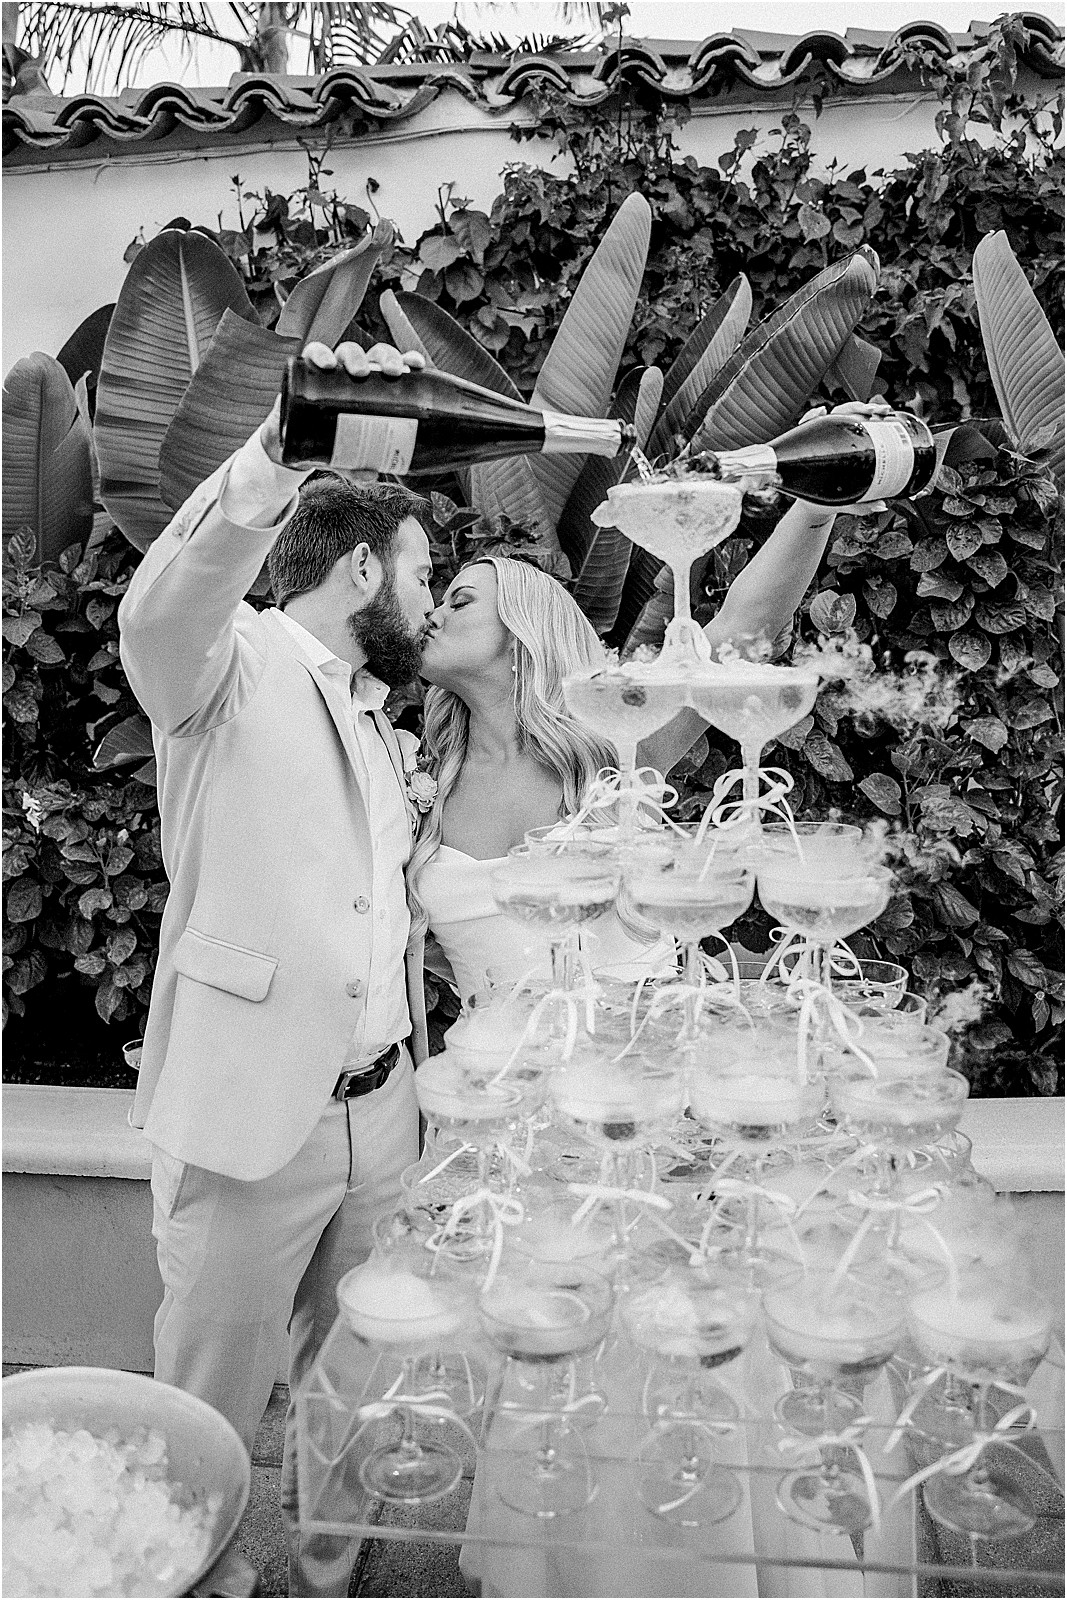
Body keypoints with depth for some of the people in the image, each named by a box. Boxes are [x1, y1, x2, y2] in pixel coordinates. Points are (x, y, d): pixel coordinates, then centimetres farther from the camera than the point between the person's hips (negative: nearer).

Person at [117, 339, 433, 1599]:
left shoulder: (371, 716, 16)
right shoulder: (232, 667, -6)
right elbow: (160, 611, -31)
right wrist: (280, 454, -44)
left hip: (379, 1110, 7)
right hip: (246, 1115, -6)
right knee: (208, 1407, 9)